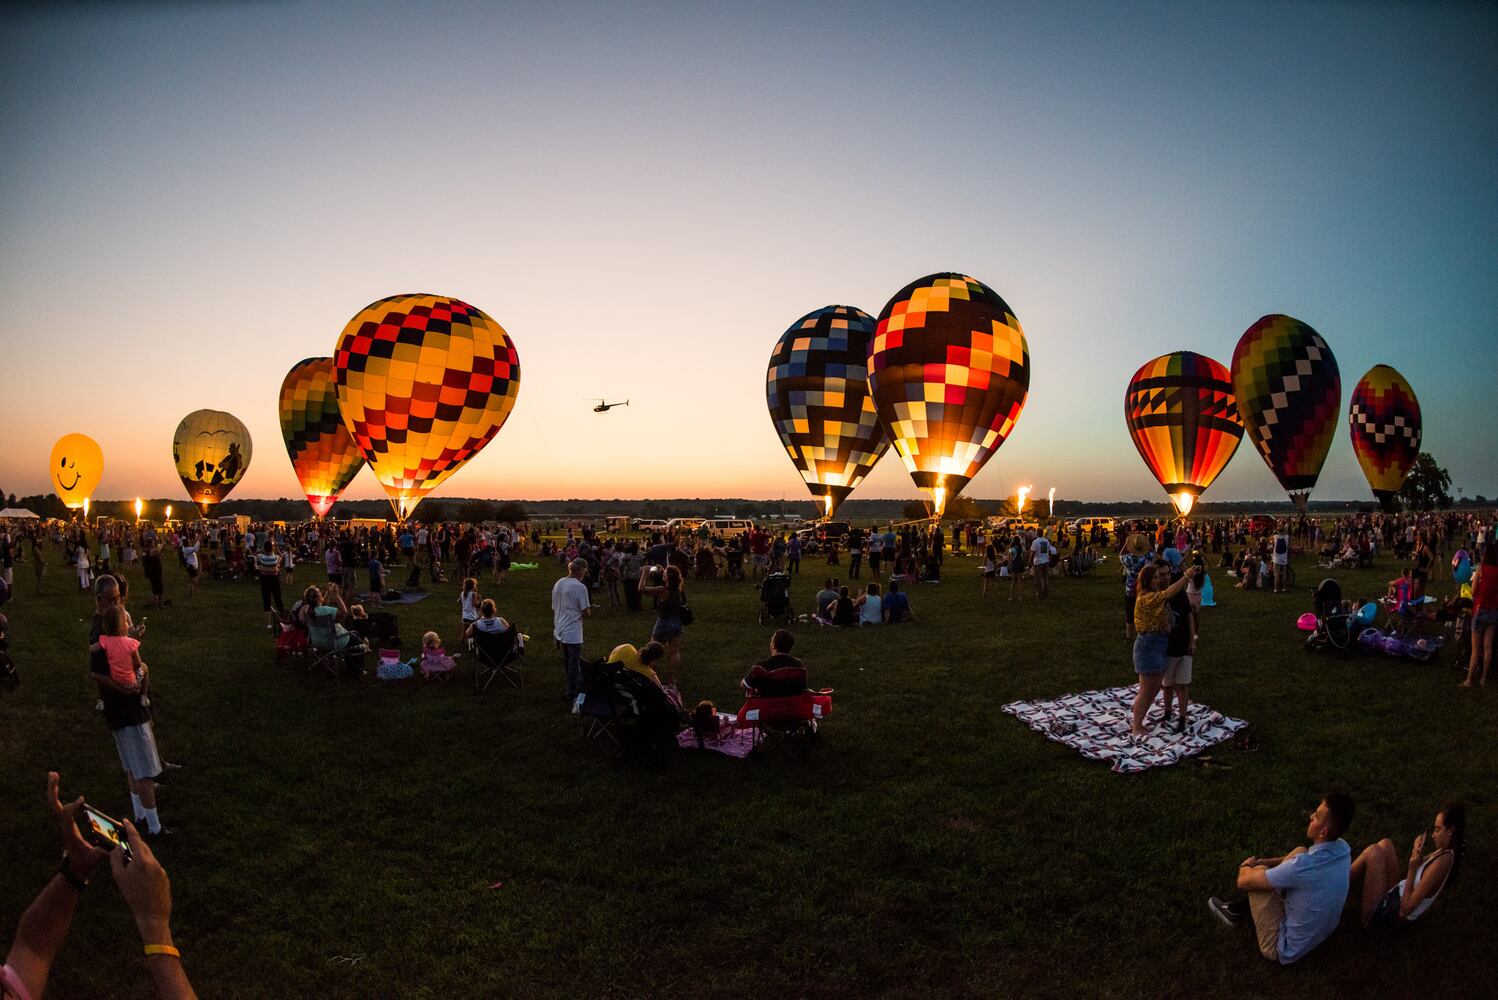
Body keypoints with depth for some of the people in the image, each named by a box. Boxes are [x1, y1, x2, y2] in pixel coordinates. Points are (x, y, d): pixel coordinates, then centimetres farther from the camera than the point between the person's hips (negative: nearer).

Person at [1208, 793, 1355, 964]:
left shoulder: (1302, 866, -37)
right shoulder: (1343, 848, -14)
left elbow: (1244, 882, -22)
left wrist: (1246, 866, 1)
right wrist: (1262, 861, 5)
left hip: (1287, 949, -7)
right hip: (1322, 933, 7)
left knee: (1258, 873, -5)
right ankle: (1241, 907, 22)